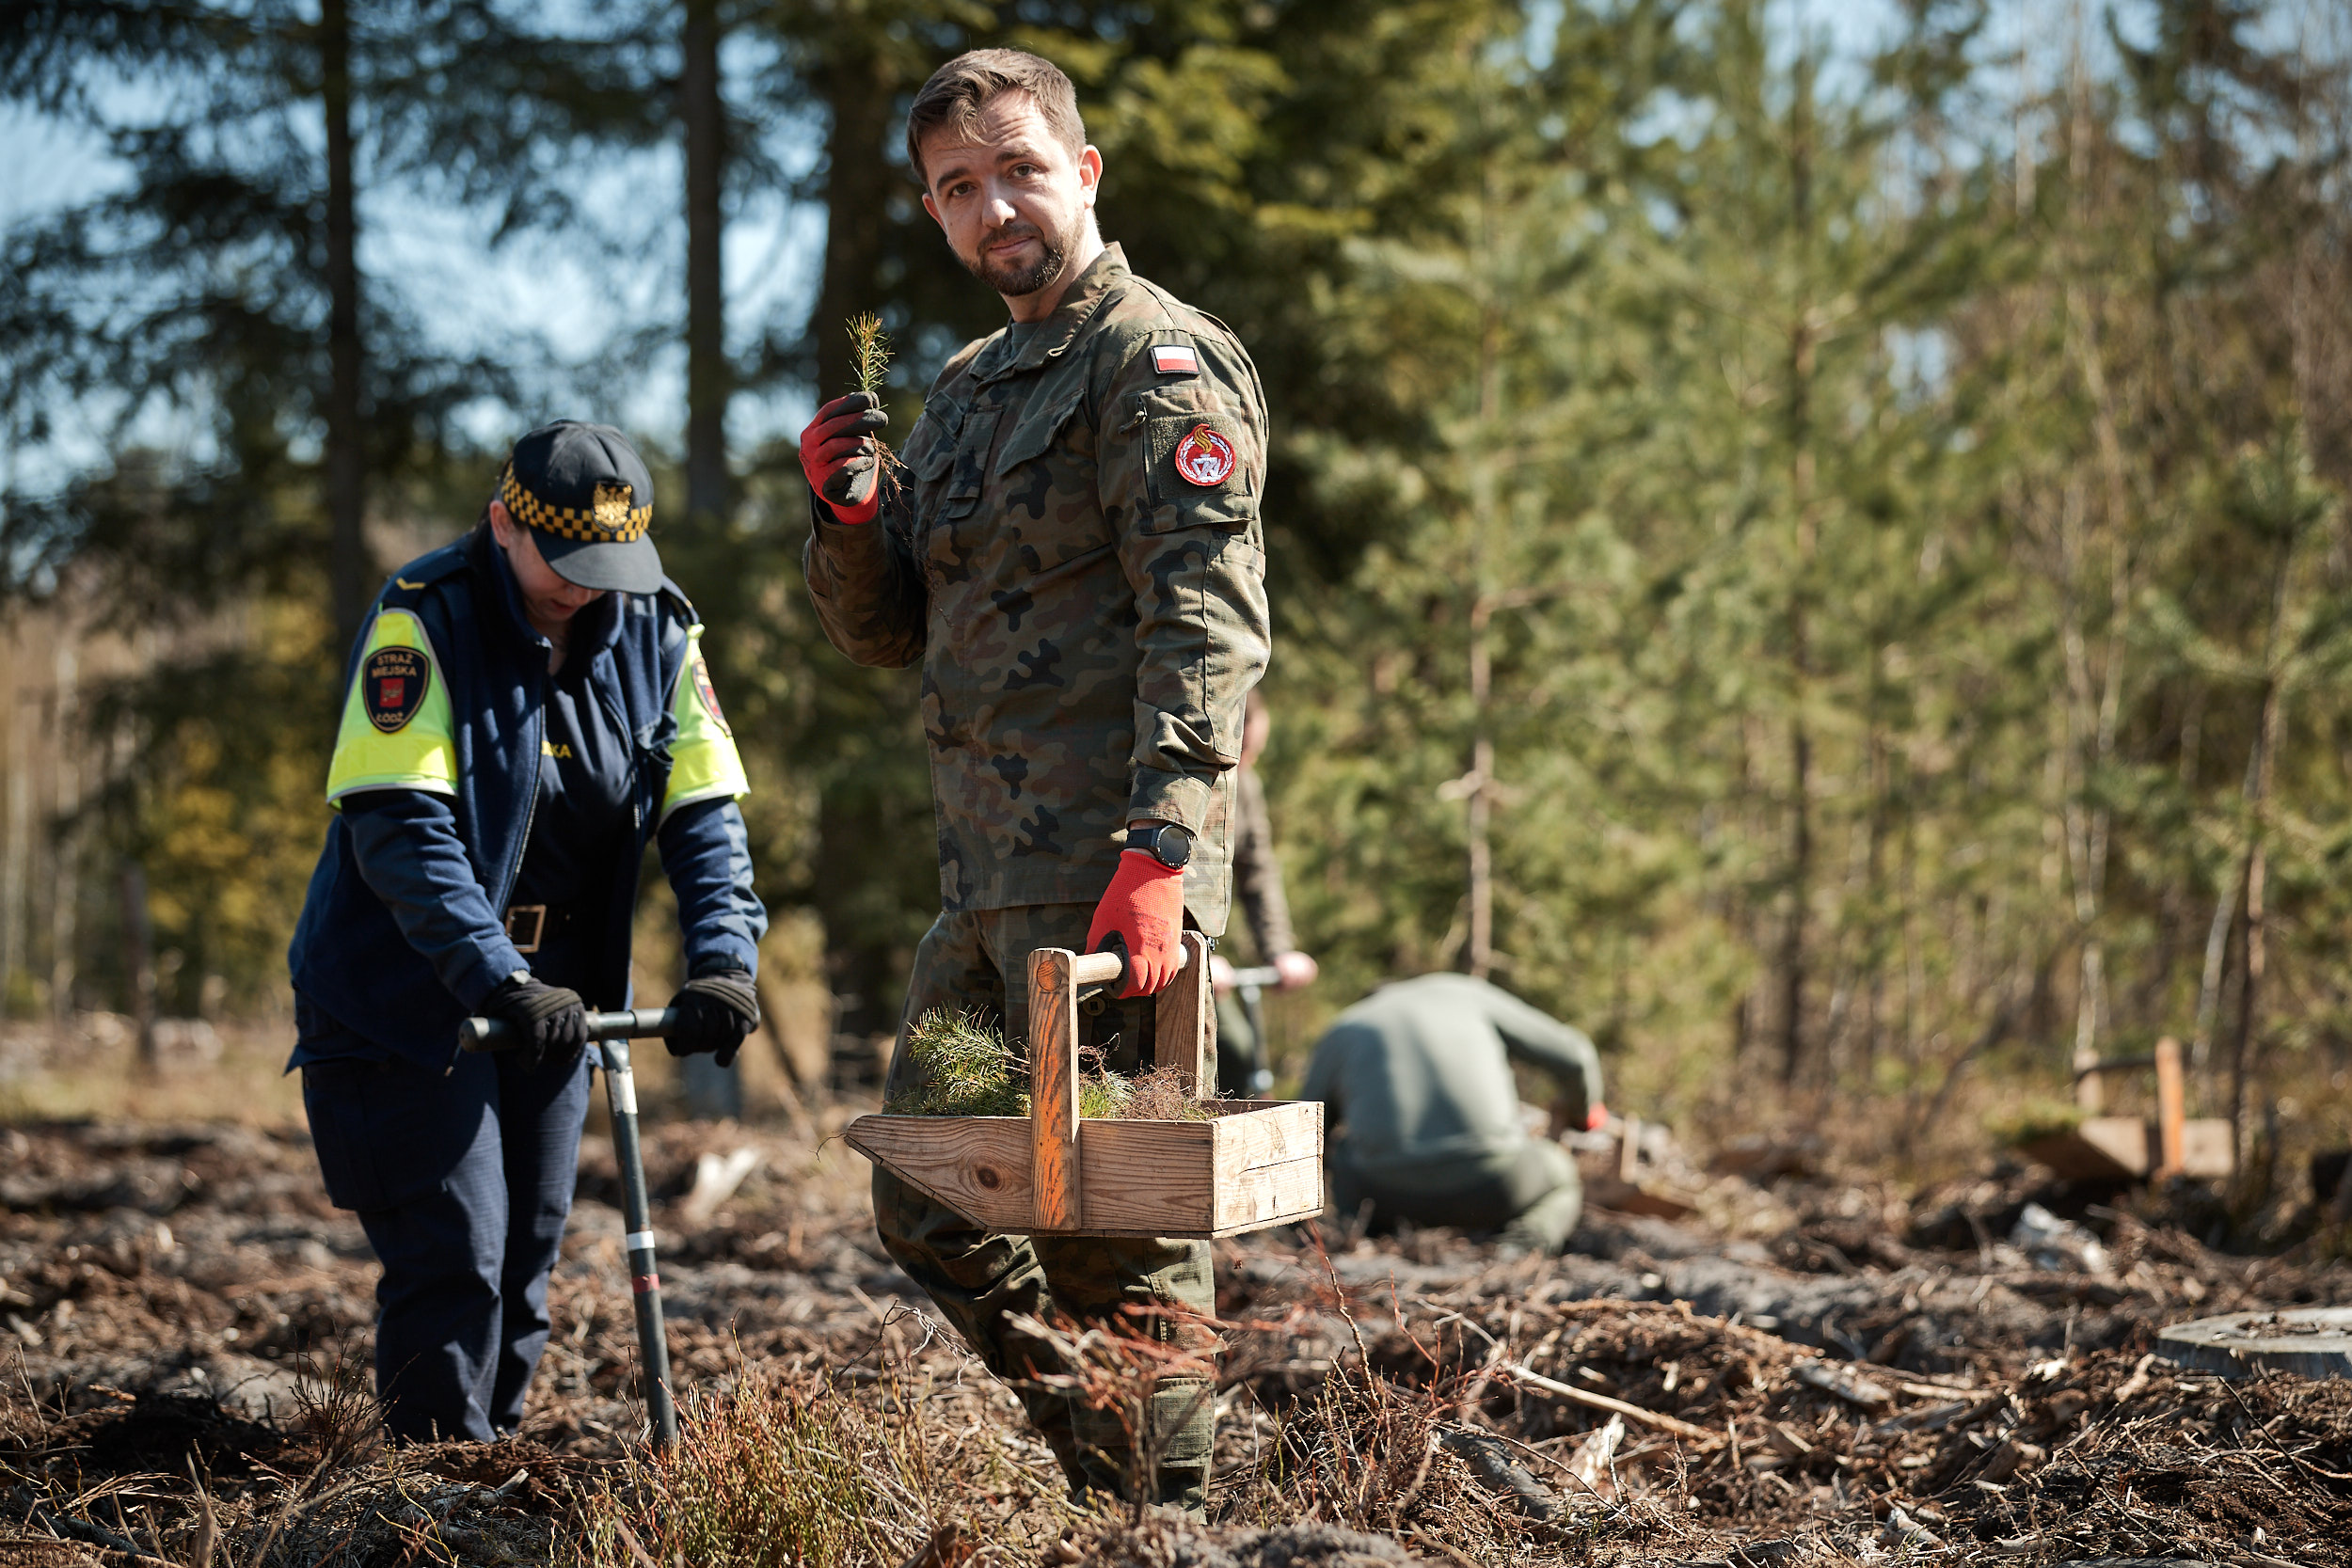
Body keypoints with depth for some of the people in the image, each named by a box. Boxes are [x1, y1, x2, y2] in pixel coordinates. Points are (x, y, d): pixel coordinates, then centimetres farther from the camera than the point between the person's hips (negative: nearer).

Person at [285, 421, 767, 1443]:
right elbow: (398, 828, -26)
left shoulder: (654, 632, -2)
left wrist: (724, 963, -21)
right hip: (403, 1002, -5)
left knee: (525, 1262, 11)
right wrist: (499, 982, -36)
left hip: (551, 996, 6)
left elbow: (704, 813, -3)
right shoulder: (421, 621, -18)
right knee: (452, 1265, -9)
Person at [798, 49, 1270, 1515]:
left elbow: (1210, 617, -19)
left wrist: (1159, 847, -30)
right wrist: (849, 512, 2)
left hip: (1105, 880, -10)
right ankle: (1096, 1462, 26)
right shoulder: (967, 386, 20)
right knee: (927, 1201, 15)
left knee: (1113, 1227, -7)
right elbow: (886, 629, 23)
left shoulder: (1160, 360, -8)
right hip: (990, 881, 10)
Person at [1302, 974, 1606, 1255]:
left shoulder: (1338, 1038, 22)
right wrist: (1582, 1108, 43)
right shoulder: (1464, 994, 23)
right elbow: (1572, 1058, 21)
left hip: (1392, 1193, 1)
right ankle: (1530, 1234, -1)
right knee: (1557, 1173, 32)